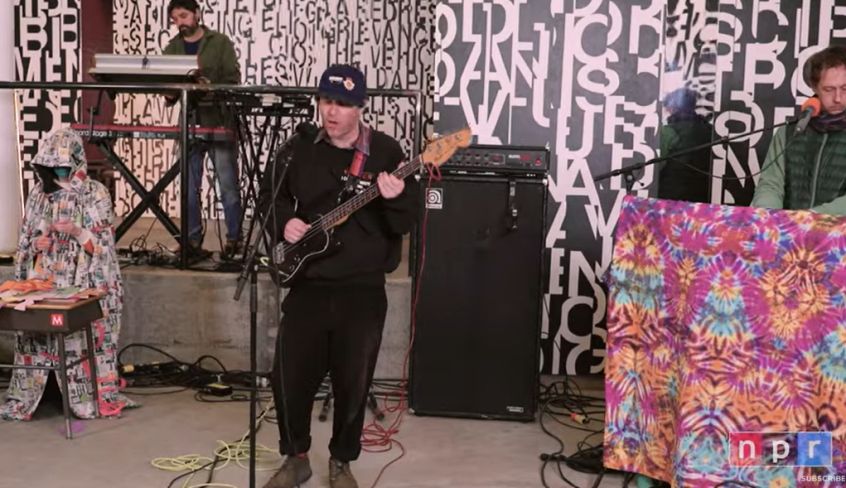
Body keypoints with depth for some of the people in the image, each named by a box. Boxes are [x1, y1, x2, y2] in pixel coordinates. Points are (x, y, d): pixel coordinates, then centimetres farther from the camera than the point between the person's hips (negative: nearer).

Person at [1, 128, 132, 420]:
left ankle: (95, 399, 4)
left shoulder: (95, 194, -2)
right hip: (43, 283, 3)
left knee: (87, 338, -7)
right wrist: (36, 243, 1)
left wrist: (77, 232, -16)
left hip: (85, 284, -3)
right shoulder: (38, 194, 10)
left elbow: (103, 245, -3)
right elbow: (25, 241, 16)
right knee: (34, 336, -3)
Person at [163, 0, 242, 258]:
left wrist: (211, 87, -24)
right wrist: (170, 94, -11)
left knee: (228, 185, -2)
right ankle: (193, 239, 15)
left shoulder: (220, 43, 2)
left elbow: (233, 80, -6)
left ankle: (234, 238, 7)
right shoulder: (172, 48, 13)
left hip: (219, 122, -4)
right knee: (190, 187, 7)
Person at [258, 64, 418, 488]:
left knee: (353, 382, 5)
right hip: (308, 283, 2)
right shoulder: (300, 149, 4)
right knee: (289, 376, 3)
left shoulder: (386, 151, -4)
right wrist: (284, 221, -4)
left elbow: (407, 222, -7)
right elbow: (269, 195, 16)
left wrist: (395, 199, -28)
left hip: (363, 288, -2)